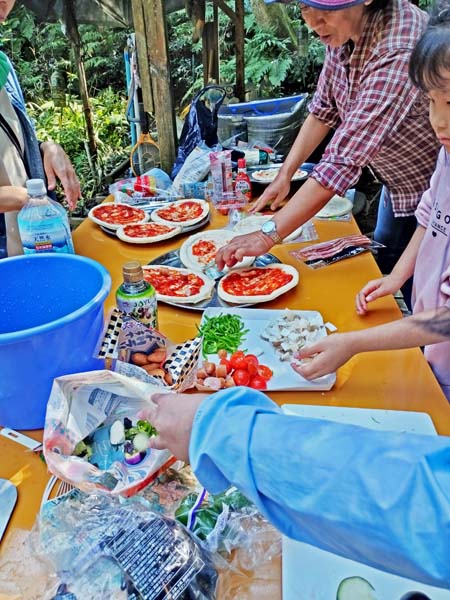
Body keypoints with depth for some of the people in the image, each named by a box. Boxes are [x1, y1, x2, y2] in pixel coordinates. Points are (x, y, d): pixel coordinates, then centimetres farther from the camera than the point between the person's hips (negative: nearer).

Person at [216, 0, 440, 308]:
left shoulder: (399, 52, -36)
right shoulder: (345, 28, -11)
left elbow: (343, 162, -40)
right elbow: (325, 108, 1)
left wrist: (268, 234, -40)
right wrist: (285, 174, -6)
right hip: (396, 180, 8)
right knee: (382, 274, 23)